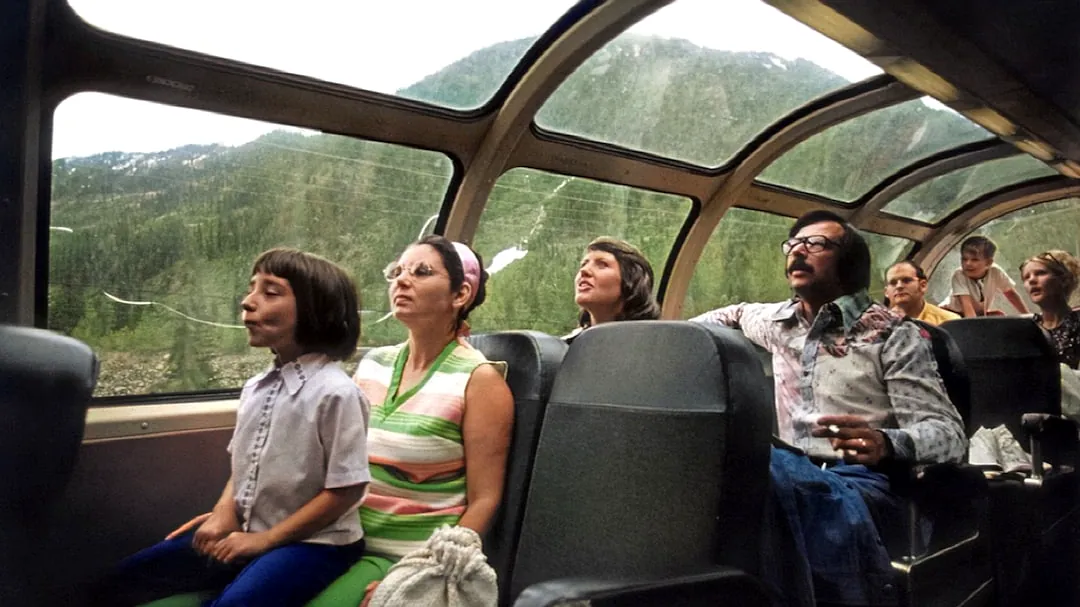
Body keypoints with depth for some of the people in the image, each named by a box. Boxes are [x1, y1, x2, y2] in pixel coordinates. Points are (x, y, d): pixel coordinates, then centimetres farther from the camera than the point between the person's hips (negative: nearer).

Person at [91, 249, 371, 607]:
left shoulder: (335, 393, -18)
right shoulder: (256, 387, 6)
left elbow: (345, 491, -17)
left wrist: (265, 539, -13)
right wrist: (224, 512, -2)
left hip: (313, 541, -7)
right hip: (246, 532, 7)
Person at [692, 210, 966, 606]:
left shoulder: (893, 335, 4)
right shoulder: (777, 321, 20)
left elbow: (949, 433, -4)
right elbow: (736, 314, 45)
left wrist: (885, 444, -27)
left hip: (862, 481, -4)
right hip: (792, 474, 5)